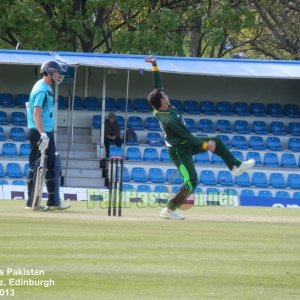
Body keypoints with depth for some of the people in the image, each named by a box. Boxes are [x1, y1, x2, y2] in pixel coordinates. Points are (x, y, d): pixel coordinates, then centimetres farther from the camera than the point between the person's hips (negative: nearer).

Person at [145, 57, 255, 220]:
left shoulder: (159, 107, -10)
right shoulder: (168, 120, -33)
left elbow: (158, 84, -1)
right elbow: (187, 137, -27)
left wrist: (155, 65, -5)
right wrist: (205, 145, -20)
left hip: (186, 144, 10)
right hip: (179, 150, -10)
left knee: (215, 141, 14)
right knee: (191, 181, -12)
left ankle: (236, 166, 24)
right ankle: (169, 210, -5)